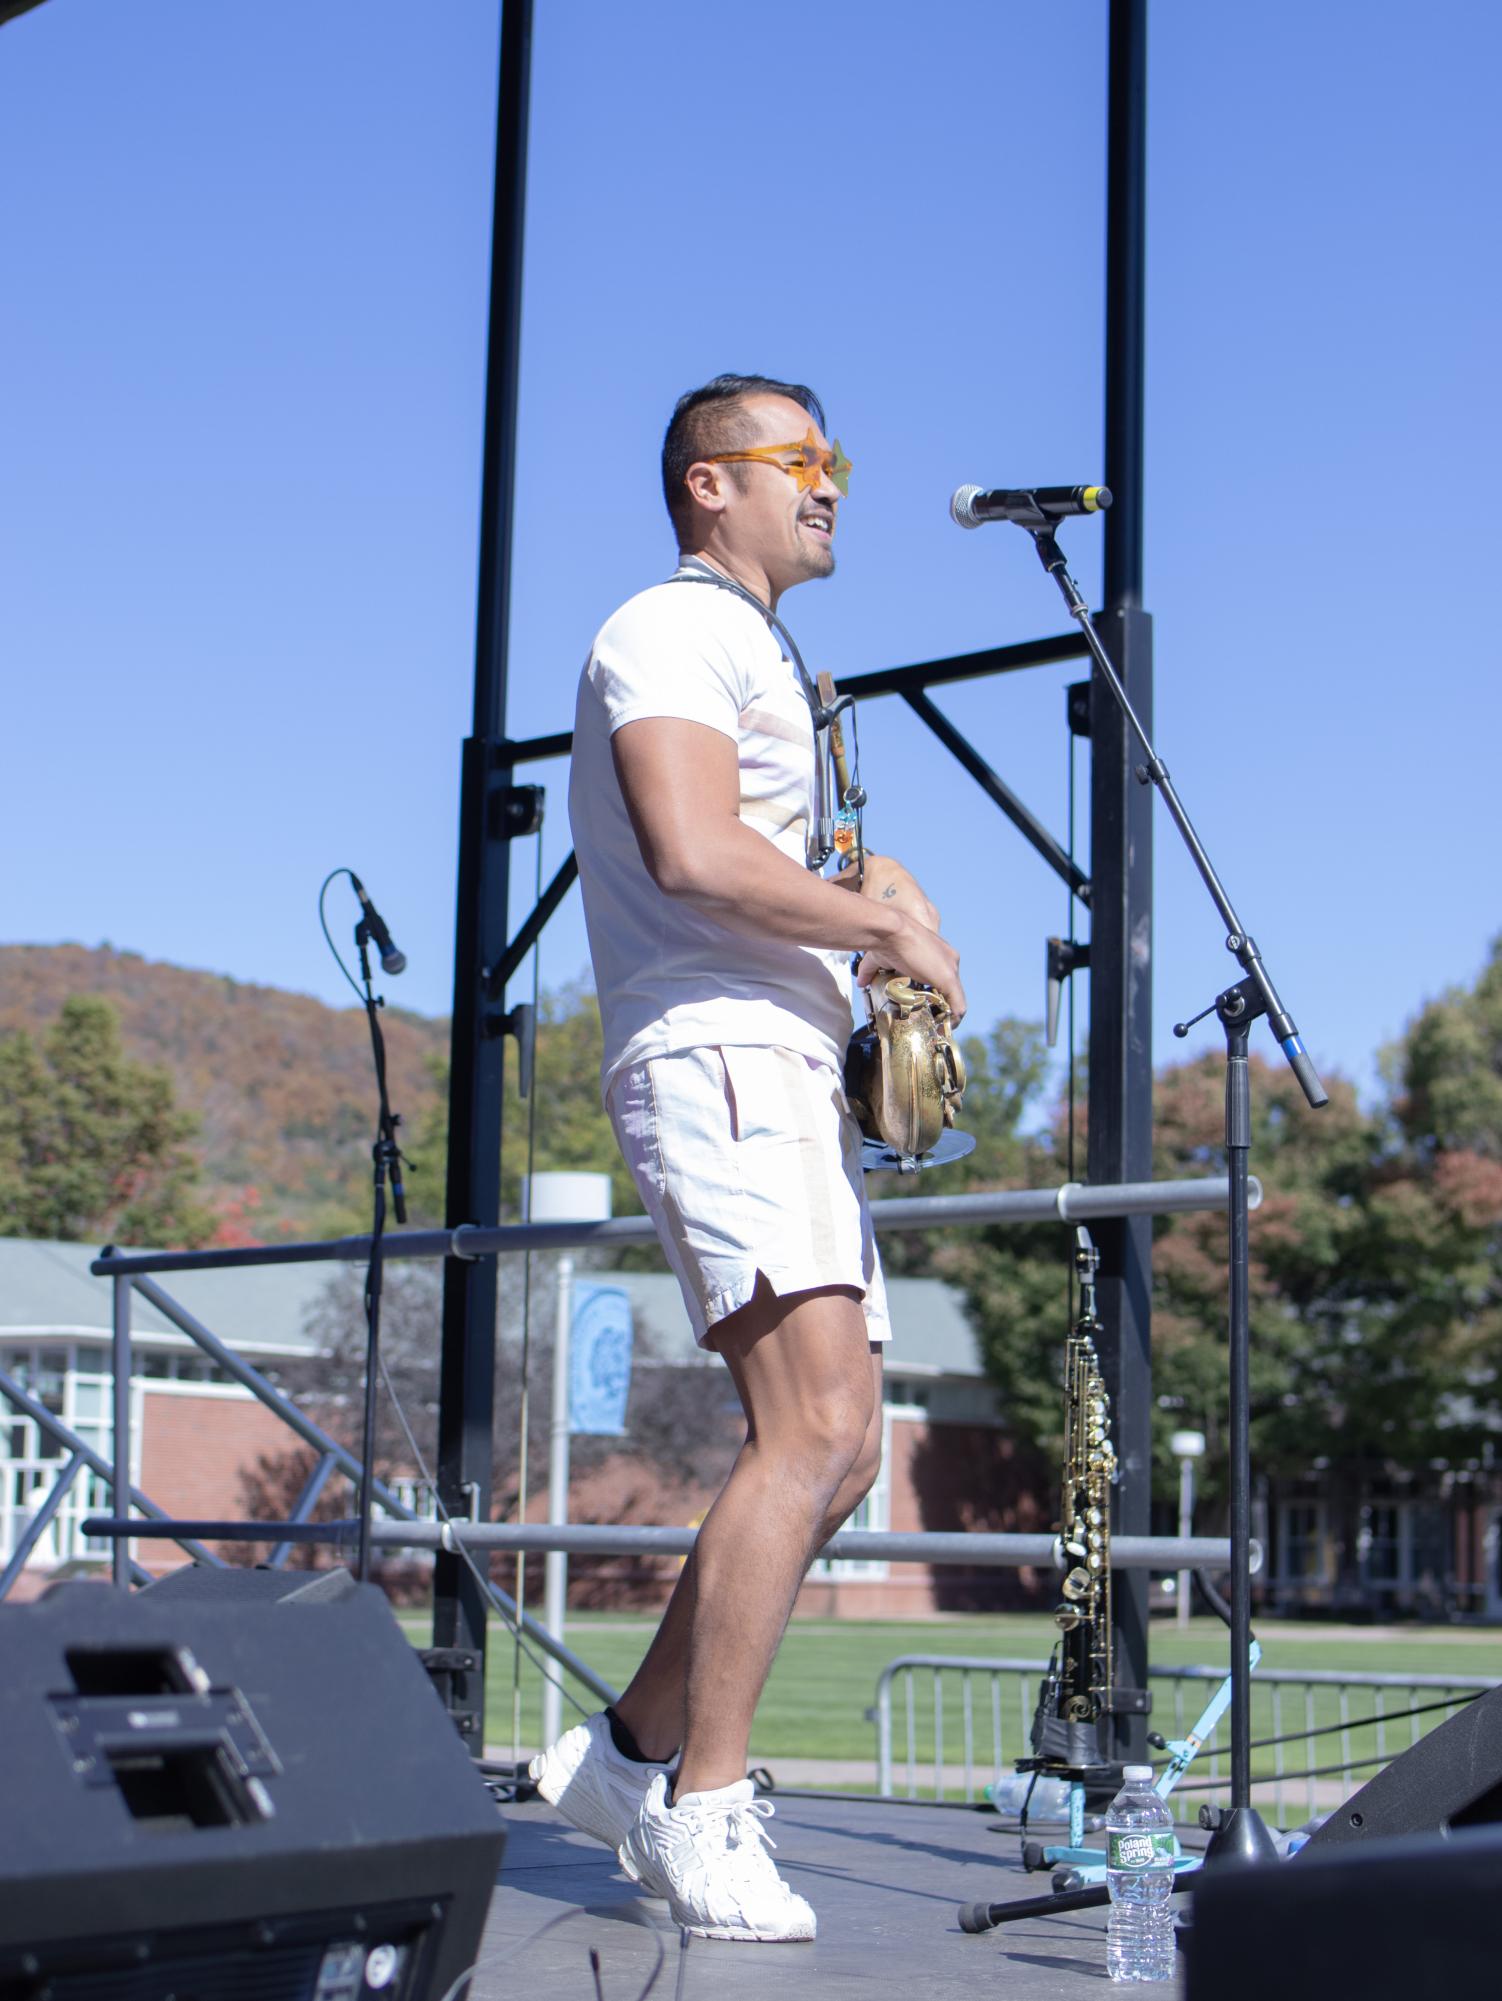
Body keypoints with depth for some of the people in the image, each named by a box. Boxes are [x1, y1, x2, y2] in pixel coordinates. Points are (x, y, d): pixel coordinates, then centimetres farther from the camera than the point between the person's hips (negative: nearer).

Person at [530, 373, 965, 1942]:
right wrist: (886, 929, -10)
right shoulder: (672, 632, -4)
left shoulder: (762, 660, 28)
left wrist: (872, 899, 12)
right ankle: (700, 1811, -17)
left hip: (790, 1074, 10)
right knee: (814, 1428, -21)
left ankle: (632, 1751, 16)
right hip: (713, 1057, -10)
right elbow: (695, 855, -20)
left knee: (836, 1448, 8)